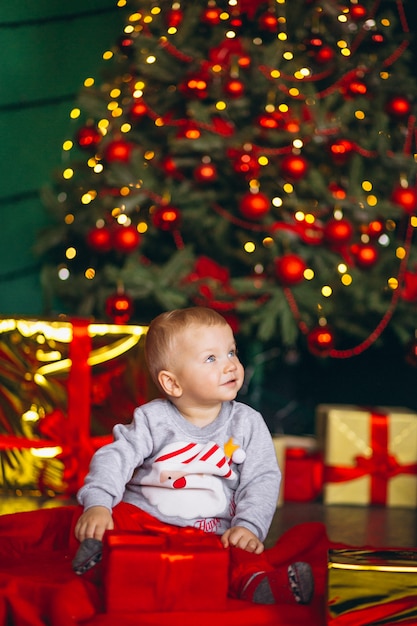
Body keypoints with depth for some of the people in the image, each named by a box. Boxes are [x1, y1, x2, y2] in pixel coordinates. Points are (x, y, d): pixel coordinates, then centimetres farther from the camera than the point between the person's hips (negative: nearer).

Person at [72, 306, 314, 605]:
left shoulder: (247, 423, 2)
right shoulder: (152, 420, -3)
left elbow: (262, 480, -2)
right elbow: (115, 459, -9)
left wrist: (248, 527, -18)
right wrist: (97, 505, -26)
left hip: (215, 532, -1)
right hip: (145, 516, 1)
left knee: (243, 551, -32)